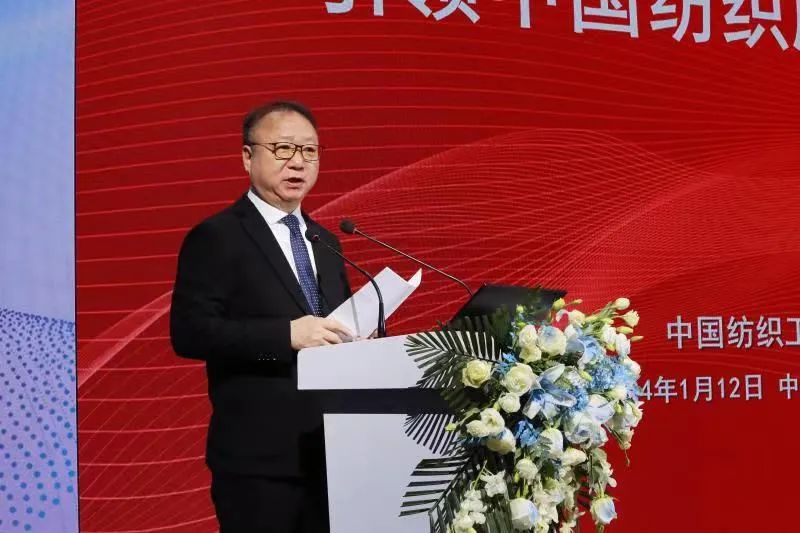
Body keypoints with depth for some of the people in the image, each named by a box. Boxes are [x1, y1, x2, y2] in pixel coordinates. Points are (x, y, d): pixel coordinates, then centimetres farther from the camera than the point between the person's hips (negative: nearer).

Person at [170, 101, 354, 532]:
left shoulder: (325, 241, 15)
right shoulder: (215, 237, -7)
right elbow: (189, 332, -17)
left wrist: (359, 336, -1)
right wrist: (287, 334, -25)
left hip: (328, 450, 7)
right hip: (258, 457, -7)